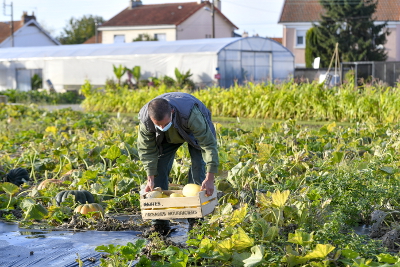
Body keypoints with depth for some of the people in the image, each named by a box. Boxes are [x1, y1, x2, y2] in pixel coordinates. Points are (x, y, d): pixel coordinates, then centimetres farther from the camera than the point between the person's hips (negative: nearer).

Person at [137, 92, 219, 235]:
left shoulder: (191, 114, -46)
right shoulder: (145, 119, -35)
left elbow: (209, 144, -39)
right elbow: (146, 149, -18)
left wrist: (210, 178, -41)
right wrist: (150, 178, -22)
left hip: (198, 132, -3)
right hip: (168, 137, 3)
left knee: (198, 169, -18)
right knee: (159, 169, -9)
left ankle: (196, 222, -11)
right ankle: (159, 223, -2)